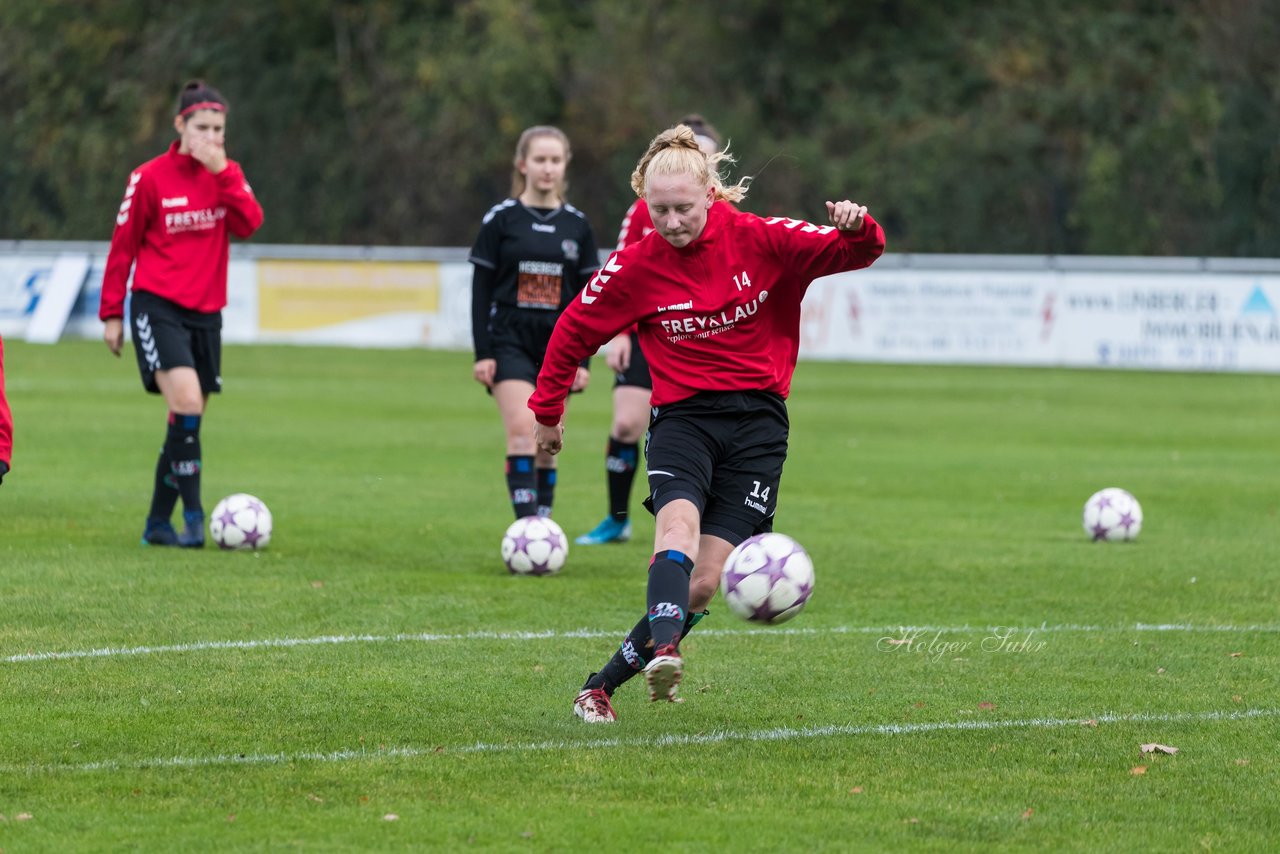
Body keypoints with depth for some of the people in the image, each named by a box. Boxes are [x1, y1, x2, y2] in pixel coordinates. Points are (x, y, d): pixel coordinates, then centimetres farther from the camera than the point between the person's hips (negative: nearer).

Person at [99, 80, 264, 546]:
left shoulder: (228, 174, 8)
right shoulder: (150, 178, -5)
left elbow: (248, 224, -10)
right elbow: (123, 247, 0)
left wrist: (222, 172, -17)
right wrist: (111, 313, 1)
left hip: (205, 311, 5)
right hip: (157, 305, -5)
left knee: (186, 420, 7)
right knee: (187, 402, -23)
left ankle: (158, 522, 17)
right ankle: (193, 514, -20)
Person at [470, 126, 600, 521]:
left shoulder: (577, 225, 8)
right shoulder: (501, 219, 0)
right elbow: (481, 288, 0)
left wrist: (583, 359, 5)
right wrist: (482, 352, -6)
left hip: (558, 346, 3)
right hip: (510, 341, -3)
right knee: (522, 431, -19)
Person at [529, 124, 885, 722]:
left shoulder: (762, 241, -4)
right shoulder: (638, 265, -2)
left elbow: (857, 251, -4)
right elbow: (575, 329, 12)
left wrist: (857, 229, -28)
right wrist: (547, 409, 18)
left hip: (756, 422, 0)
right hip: (682, 417, 0)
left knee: (703, 581, -8)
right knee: (679, 526, -32)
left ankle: (604, 684, 3)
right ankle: (663, 649, -53)